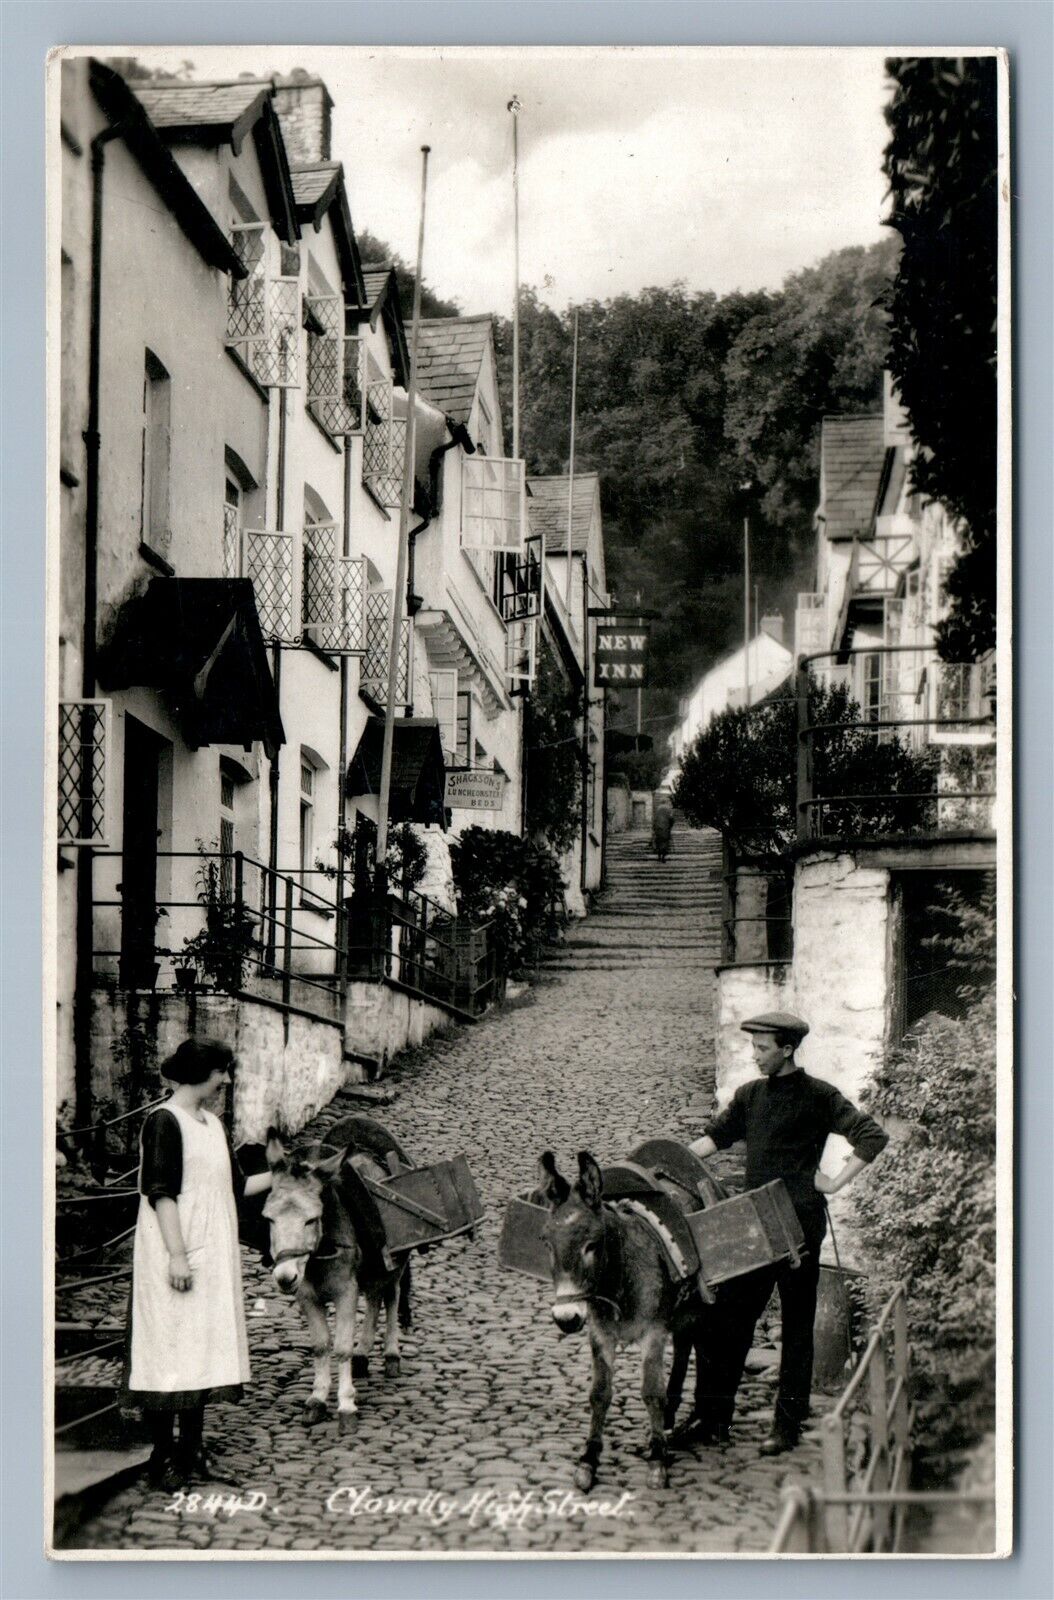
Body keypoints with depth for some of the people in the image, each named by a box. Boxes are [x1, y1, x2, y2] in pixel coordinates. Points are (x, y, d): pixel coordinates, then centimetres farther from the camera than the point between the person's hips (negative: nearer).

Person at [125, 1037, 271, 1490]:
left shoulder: (213, 1124, 14)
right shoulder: (164, 1122, -11)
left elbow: (235, 1187, 20)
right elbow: (160, 1193, -16)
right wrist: (177, 1255, -21)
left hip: (212, 1256, 8)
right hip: (175, 1255, -8)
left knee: (203, 1347, 9)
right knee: (171, 1344, -6)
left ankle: (192, 1450, 16)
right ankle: (163, 1455, -2)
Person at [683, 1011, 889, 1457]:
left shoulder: (818, 1096, -6)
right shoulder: (750, 1095, 11)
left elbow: (872, 1136, -10)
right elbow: (716, 1135, 16)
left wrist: (835, 1183, -12)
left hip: (799, 1224, -5)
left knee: (796, 1326, 3)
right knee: (730, 1319, 5)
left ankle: (788, 1425, 8)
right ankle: (712, 1418, 11)